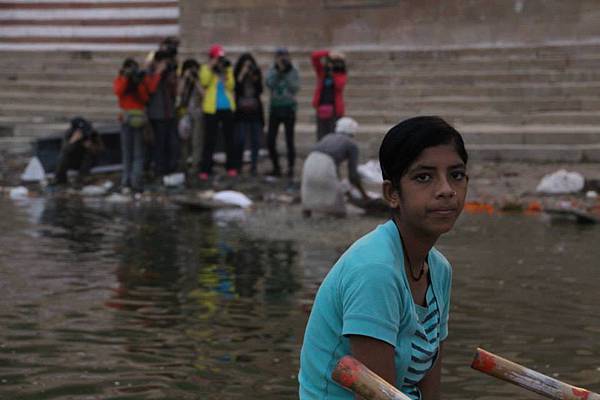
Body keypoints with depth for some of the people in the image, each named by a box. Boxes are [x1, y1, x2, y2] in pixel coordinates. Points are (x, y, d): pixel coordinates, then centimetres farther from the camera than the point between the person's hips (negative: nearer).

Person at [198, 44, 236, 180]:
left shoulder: (228, 69, 9)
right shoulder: (205, 69, 2)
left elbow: (231, 86, -3)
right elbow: (204, 82, -17)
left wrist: (227, 72, -13)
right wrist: (211, 67, -18)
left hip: (227, 108, 3)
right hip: (211, 109, -3)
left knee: (229, 138, 9)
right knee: (210, 140, -4)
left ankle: (231, 167, 18)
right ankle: (205, 169, -2)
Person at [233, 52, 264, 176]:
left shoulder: (256, 73, 8)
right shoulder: (237, 75, 2)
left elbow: (260, 90, 4)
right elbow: (235, 89, -11)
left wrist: (256, 80, -11)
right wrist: (241, 76, -14)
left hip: (255, 111, 3)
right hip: (241, 111, -3)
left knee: (255, 141, 1)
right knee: (240, 140, -8)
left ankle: (253, 167, 7)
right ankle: (237, 166, 5)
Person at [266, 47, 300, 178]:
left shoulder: (293, 71, 1)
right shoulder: (272, 71, 5)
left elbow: (295, 88, -12)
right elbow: (270, 84, -12)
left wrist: (286, 73, -15)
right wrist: (278, 70, -16)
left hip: (288, 108, -3)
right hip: (275, 108, 3)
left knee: (289, 140, -6)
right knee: (270, 140, 0)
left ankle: (291, 167, 3)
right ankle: (276, 167, 15)